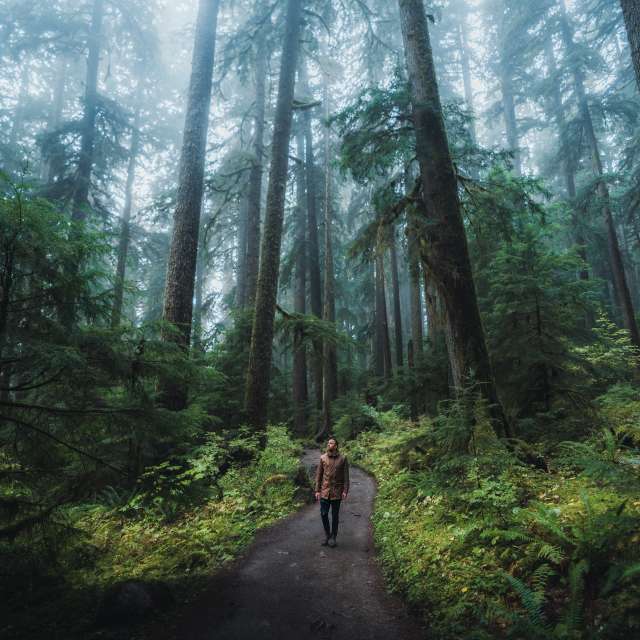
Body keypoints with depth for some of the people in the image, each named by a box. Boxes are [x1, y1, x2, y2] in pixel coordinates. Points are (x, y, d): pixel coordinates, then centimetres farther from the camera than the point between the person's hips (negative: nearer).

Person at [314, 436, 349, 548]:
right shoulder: (322, 458, 0)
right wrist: (317, 490, 1)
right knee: (323, 514, 3)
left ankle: (333, 537, 23)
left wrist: (345, 491, -7)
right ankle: (327, 535, 24)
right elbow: (318, 475, 4)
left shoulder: (343, 458, -4)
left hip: (337, 491, -1)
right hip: (324, 491, 2)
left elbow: (346, 476, -2)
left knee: (335, 515, 7)